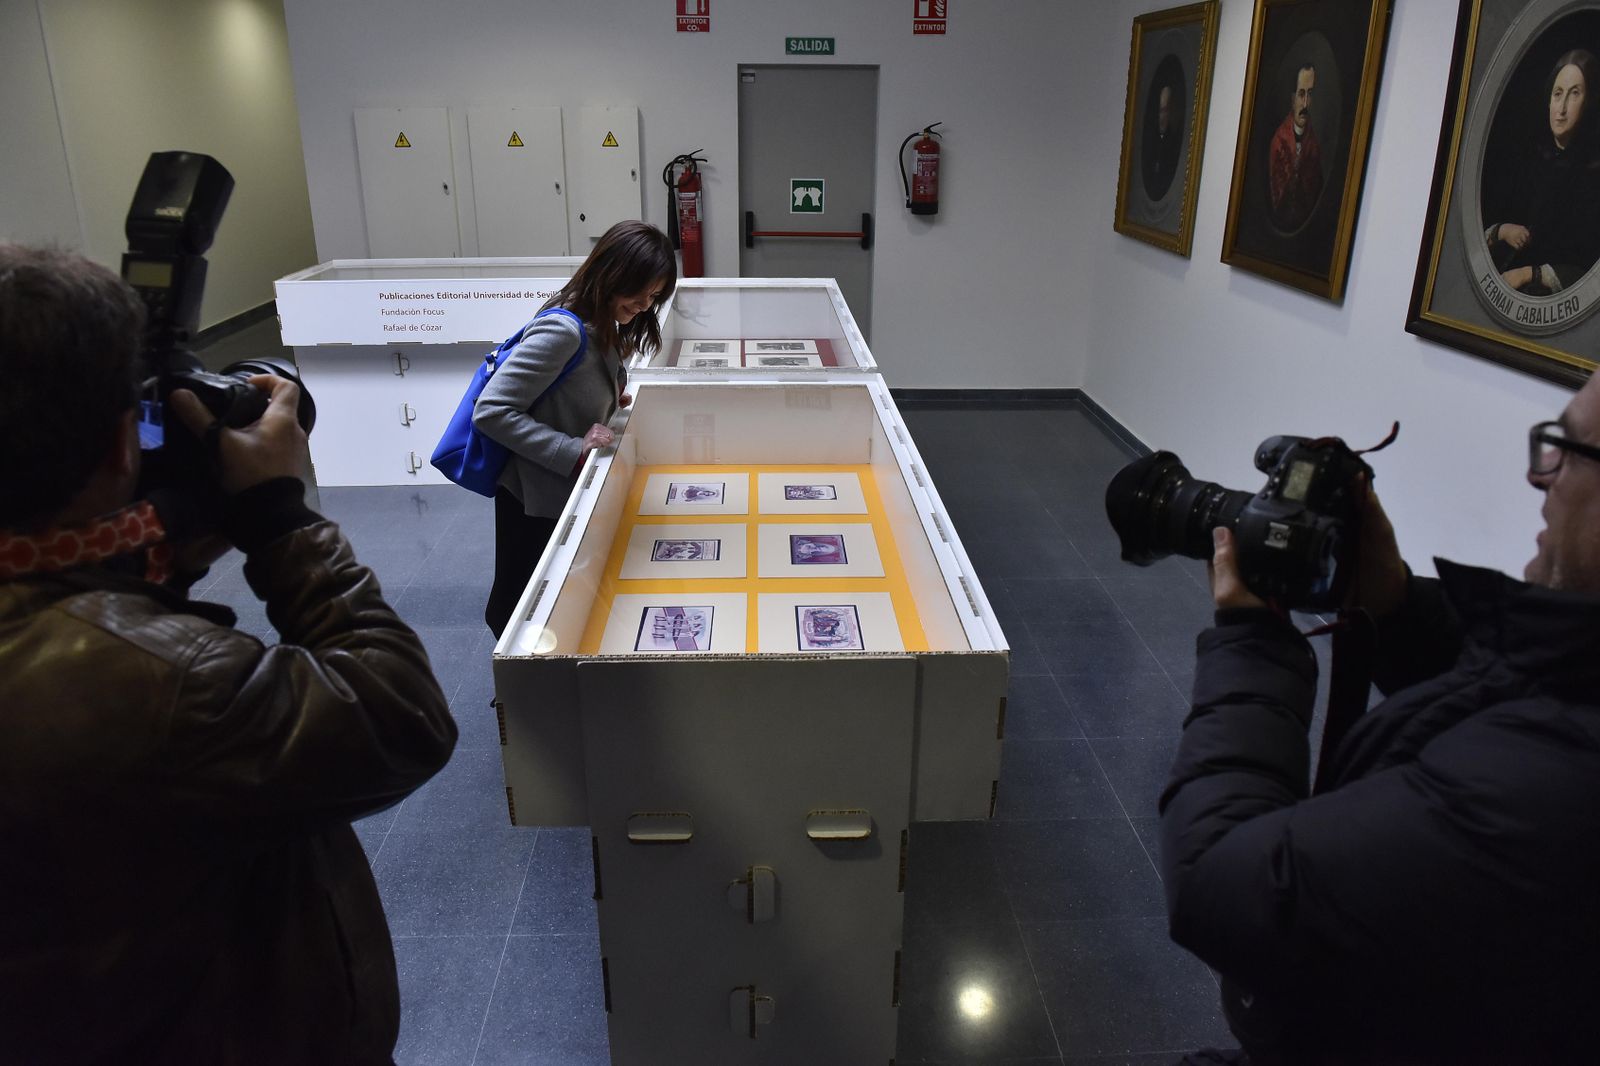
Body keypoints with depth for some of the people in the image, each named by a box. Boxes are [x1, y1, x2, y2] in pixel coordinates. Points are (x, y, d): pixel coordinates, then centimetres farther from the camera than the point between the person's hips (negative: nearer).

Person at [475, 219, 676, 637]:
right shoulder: (563, 330, -25)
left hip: (569, 491, 9)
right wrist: (574, 450, -30)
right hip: (534, 499, -9)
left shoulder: (602, 326, 3)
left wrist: (612, 398, -2)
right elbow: (491, 411, -28)